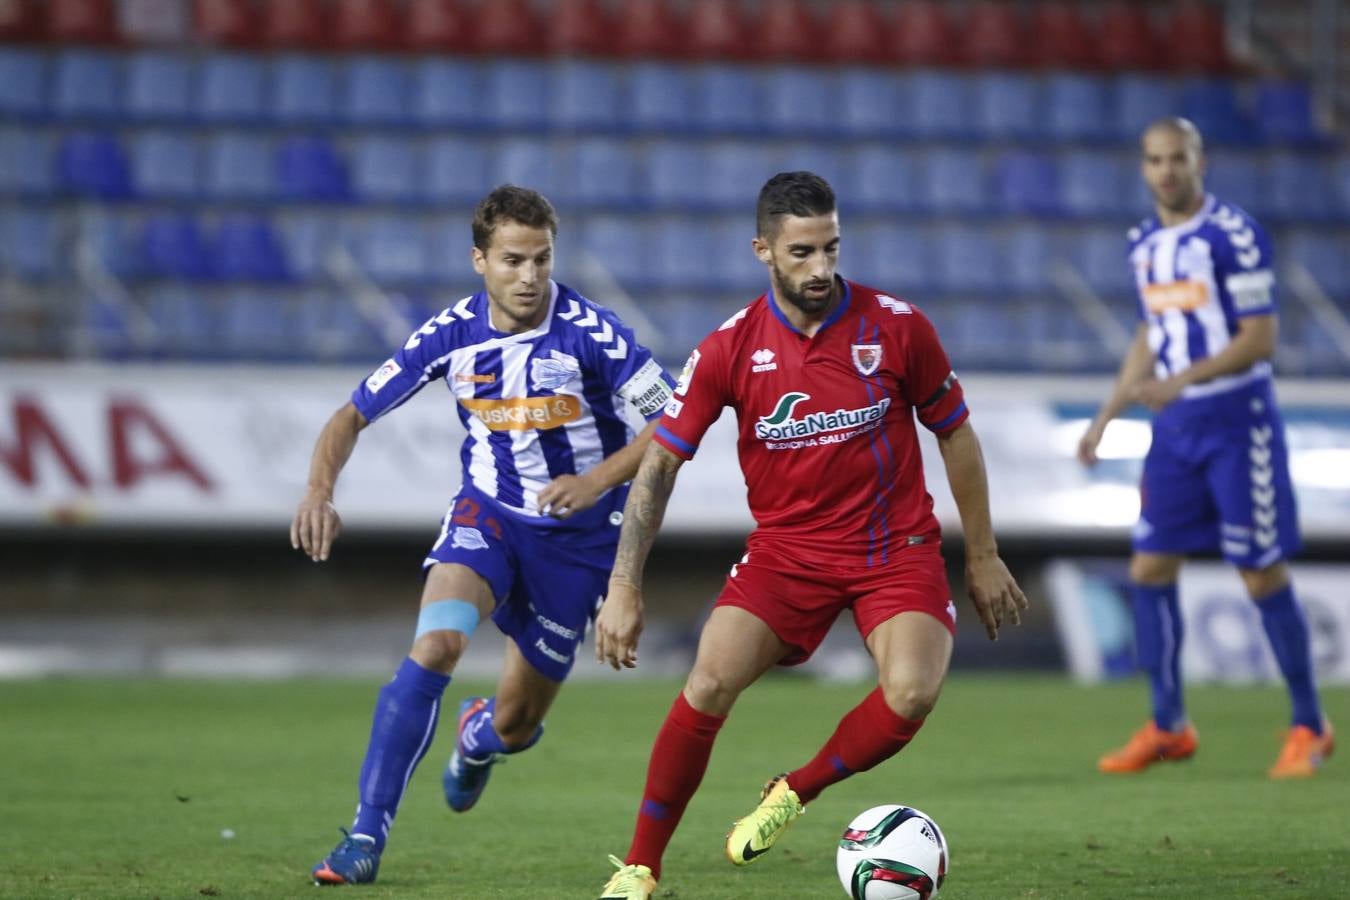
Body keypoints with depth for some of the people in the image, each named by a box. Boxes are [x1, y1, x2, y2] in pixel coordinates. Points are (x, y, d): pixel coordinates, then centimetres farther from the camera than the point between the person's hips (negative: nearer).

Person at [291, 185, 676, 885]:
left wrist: (598, 480, -27)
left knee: (515, 725, 8)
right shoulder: (452, 334, -12)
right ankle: (367, 834, -23)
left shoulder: (589, 332, -21)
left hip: (578, 533, -1)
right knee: (435, 645, -28)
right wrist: (320, 491, -21)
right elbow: (355, 413, -4)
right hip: (487, 513, 1)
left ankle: (478, 736, 50)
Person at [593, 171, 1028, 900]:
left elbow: (955, 434, 4)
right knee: (709, 684, -19)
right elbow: (660, 463, -3)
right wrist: (623, 589, -11)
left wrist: (982, 557, 8)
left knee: (912, 692, -26)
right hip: (786, 548, 0)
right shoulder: (730, 349, -9)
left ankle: (793, 794, 0)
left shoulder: (896, 326, -9)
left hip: (896, 550, 0)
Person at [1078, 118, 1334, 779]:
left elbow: (1259, 339, -16)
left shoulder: (1234, 235, -13)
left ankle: (1309, 728, 8)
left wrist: (1181, 381, -25)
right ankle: (1168, 728, 12)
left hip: (1238, 420, -7)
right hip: (1175, 427, 7)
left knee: (1264, 577, -4)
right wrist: (1105, 419, 16)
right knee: (1149, 570, 2)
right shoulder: (1145, 244, 10)